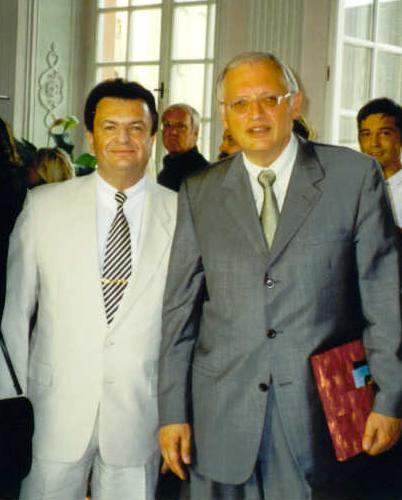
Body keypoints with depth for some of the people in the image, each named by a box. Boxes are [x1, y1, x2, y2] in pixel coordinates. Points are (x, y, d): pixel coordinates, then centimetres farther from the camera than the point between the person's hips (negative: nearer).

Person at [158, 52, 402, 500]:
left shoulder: (354, 175, 1)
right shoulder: (199, 193, 7)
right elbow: (179, 308, 7)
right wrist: (172, 412, 4)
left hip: (321, 414, -1)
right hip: (222, 417, 2)